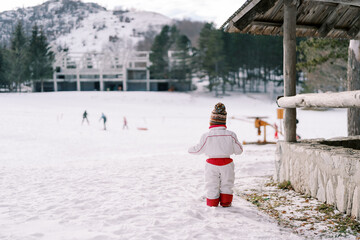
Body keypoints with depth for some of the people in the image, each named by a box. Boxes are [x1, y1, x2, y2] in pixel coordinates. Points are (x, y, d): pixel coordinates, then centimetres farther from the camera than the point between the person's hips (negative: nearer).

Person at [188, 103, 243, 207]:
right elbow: (239, 150, -2)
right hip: (227, 164, 1)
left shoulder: (206, 136, -15)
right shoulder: (231, 135, -10)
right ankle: (226, 202, 18)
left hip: (212, 164, -1)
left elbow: (199, 149, -2)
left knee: (212, 185, 13)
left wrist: (191, 150, 18)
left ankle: (212, 202, 20)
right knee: (226, 184, 16)